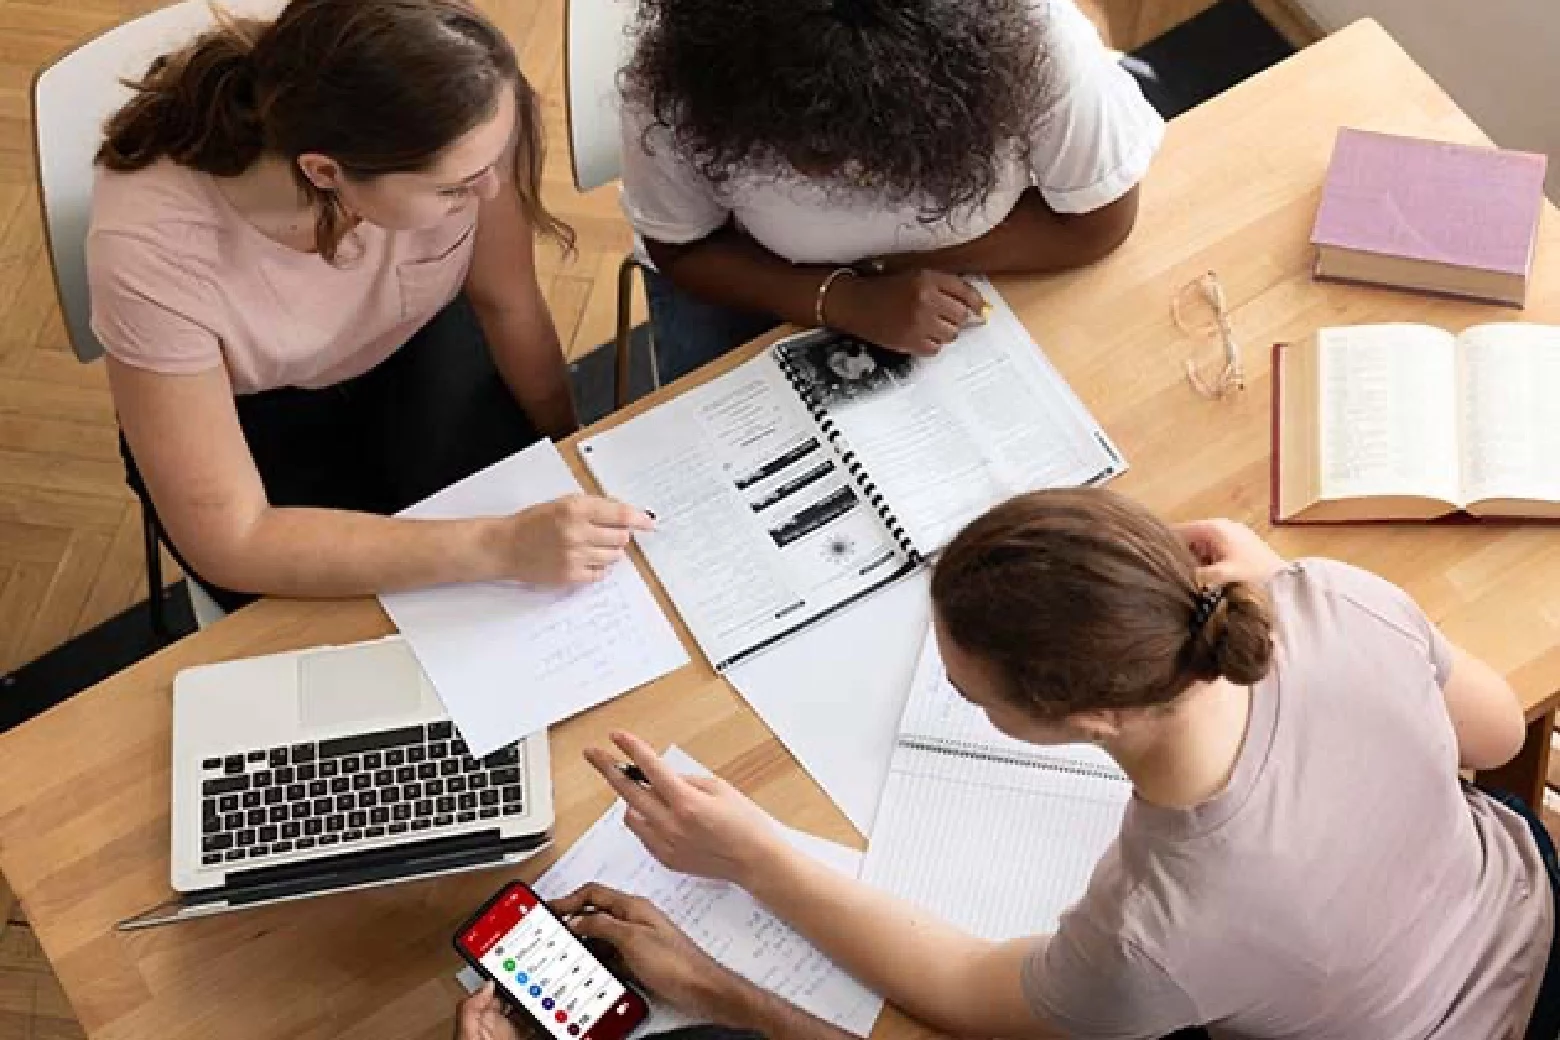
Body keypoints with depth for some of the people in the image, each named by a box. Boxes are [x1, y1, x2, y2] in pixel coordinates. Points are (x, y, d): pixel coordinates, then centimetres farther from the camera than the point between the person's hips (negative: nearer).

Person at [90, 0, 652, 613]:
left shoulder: (449, 127, -31)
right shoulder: (151, 244, -38)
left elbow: (507, 304, -11)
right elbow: (230, 540, -33)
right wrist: (498, 547, -41)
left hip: (418, 349, 2)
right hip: (254, 417, -2)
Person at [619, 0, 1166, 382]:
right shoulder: (684, 65, -33)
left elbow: (1097, 223, -21)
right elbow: (680, 249, -18)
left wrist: (886, 262, -27)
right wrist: (844, 301, -34)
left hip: (960, 276, 1)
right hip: (749, 273, 0)